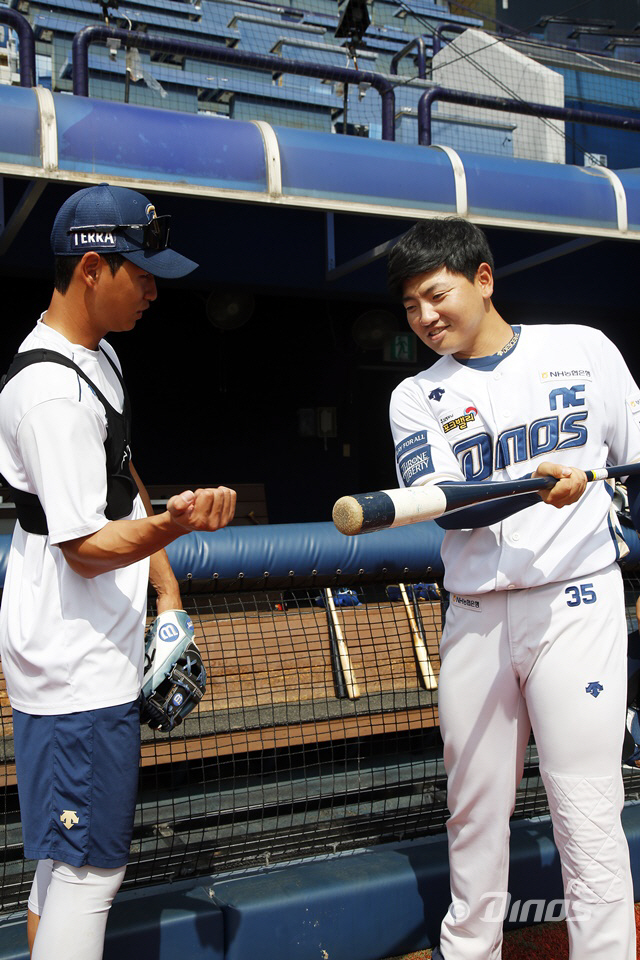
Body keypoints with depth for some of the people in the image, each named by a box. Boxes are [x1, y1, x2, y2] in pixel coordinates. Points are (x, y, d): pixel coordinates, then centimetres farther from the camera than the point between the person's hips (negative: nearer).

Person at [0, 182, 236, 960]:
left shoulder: (98, 357, 11)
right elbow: (86, 548, -23)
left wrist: (167, 594, 16)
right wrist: (175, 524, -40)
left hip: (97, 650, 10)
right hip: (76, 664, -10)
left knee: (64, 853, 21)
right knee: (87, 866, 0)